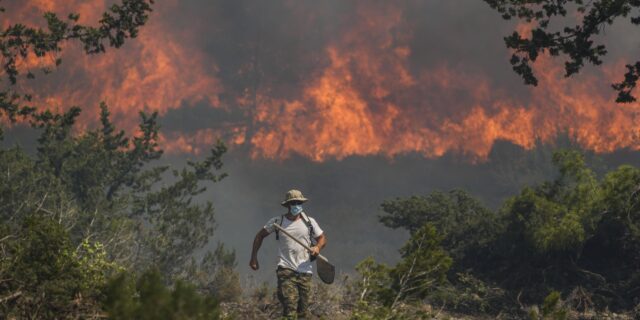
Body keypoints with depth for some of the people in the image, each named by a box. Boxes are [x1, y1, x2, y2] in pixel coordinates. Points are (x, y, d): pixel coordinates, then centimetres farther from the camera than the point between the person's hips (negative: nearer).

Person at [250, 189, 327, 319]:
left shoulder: (309, 222, 8)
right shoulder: (276, 222, 4)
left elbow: (322, 238, 17)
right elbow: (260, 236, 15)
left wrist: (317, 247, -6)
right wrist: (254, 258, 10)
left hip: (305, 271, 3)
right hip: (286, 269, -3)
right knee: (290, 306, -20)